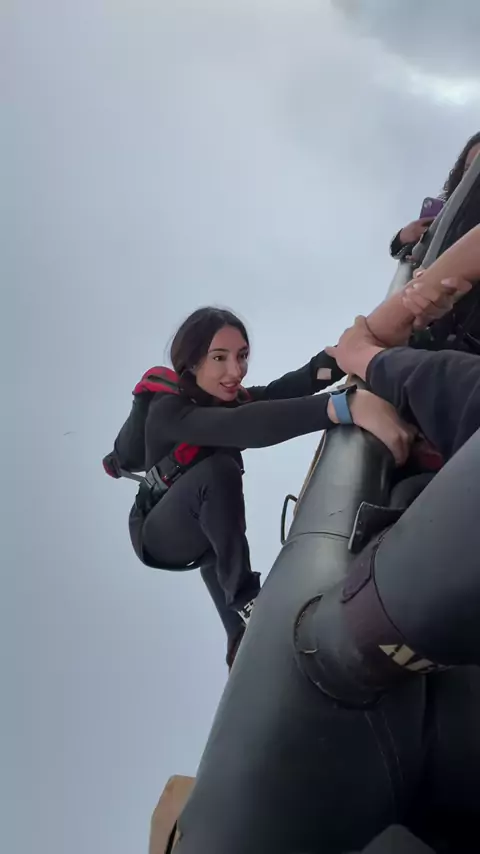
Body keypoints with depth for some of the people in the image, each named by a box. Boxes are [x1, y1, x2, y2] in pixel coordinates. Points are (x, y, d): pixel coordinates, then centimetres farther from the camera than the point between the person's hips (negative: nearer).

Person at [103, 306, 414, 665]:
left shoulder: (232, 397, -8)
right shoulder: (168, 411, -33)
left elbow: (291, 386, -29)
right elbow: (241, 427, -55)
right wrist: (348, 406, -70)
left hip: (204, 528, 8)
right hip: (160, 534, -8)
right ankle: (246, 603, -25)